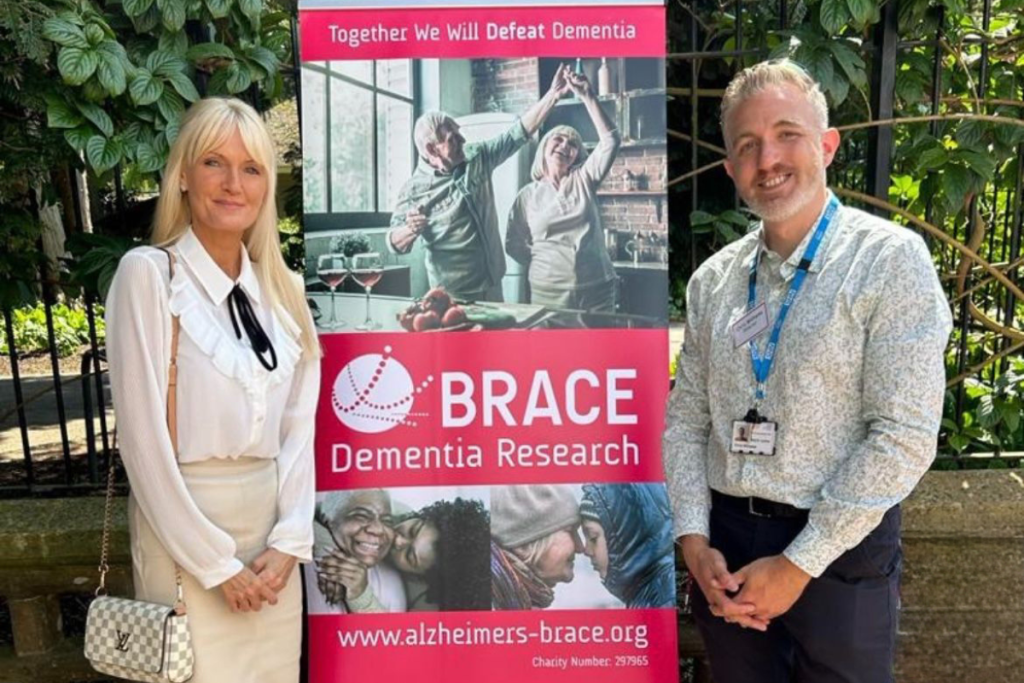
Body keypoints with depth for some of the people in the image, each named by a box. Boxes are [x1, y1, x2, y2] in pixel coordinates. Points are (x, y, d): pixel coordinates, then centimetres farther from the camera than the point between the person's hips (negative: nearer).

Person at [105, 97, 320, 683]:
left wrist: (289, 540, -4)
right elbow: (144, 438, -13)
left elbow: (300, 422, 4)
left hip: (271, 527, 5)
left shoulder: (281, 288, 6)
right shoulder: (149, 273, -9)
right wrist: (216, 562, -12)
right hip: (185, 529, -4)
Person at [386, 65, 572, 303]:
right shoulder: (415, 189, -13)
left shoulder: (477, 158, 0)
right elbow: (395, 243, -9)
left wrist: (553, 93, -7)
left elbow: (518, 132, 0)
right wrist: (411, 230, -32)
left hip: (491, 286, 5)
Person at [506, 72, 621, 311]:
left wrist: (587, 96, -11)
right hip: (548, 293, 0)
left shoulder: (584, 180, 7)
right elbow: (513, 244, 9)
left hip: (597, 290, 1)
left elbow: (610, 140, -6)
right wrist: (542, 264, -1)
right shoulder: (528, 195, 7)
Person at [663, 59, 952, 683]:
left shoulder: (890, 259, -10)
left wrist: (799, 564, -14)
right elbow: (686, 420, 7)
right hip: (724, 548, 4)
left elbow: (904, 437, -15)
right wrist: (694, 540, -5)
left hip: (840, 552, -4)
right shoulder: (713, 279, 4)